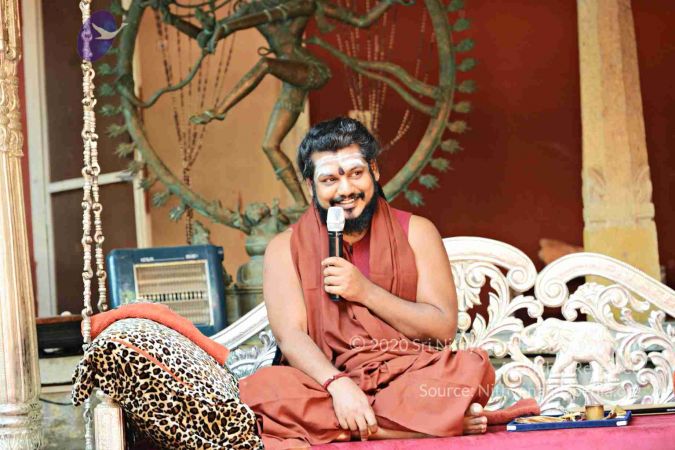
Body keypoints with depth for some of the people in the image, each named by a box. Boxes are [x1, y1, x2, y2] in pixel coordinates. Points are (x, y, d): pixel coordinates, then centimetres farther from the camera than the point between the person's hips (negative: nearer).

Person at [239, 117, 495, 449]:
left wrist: (365, 291, -10)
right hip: (326, 381, 0)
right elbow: (290, 335, -7)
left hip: (412, 374, 0)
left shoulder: (416, 232, 8)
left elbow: (444, 327, 1)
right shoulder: (285, 248, 6)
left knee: (471, 367, -29)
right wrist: (339, 384, -25)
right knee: (262, 389, -32)